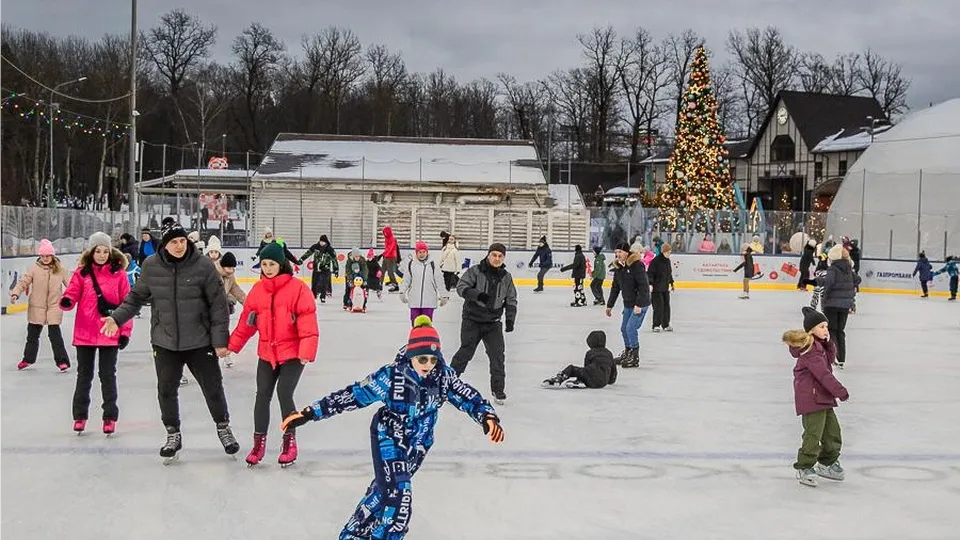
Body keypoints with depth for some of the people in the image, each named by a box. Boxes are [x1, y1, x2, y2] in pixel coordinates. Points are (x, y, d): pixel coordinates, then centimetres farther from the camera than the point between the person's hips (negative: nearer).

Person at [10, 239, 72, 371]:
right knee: (32, 334, 16)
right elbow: (23, 281, -7)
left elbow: (70, 283, 3)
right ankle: (28, 359, 33)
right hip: (36, 307, 2)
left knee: (55, 334, -5)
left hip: (54, 307, -2)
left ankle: (62, 361, 4)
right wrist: (15, 293, -21)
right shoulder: (34, 269, -3)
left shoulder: (60, 270, -2)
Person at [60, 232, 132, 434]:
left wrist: (125, 331, -3)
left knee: (108, 375, 5)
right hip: (85, 333, 2)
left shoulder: (118, 274, -2)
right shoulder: (82, 273, 1)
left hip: (110, 333, -2)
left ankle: (110, 416, 13)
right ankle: (80, 415, 23)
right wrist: (66, 302, -30)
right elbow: (71, 294, -6)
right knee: (84, 375, 13)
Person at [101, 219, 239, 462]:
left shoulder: (203, 266, -13)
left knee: (213, 386, 7)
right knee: (166, 389, 6)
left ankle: (223, 428, 31)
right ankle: (173, 434, 26)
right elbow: (137, 296, 10)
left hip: (199, 341, -2)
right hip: (165, 342, 2)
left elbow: (218, 304, -9)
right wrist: (117, 317, -1)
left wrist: (220, 340, -10)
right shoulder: (151, 266, -5)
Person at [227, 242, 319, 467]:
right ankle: (259, 442, 16)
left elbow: (307, 322, -15)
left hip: (292, 353, -5)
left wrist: (306, 352, -22)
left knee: (284, 393, -13)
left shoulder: (298, 288, -12)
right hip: (267, 353, 5)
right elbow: (247, 321, 8)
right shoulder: (257, 290, 3)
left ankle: (289, 440, 5)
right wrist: (232, 345, 3)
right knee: (262, 395, 2)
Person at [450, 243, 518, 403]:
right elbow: (461, 287, -17)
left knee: (497, 354, -4)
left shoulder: (506, 277, 6)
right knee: (466, 352, -5)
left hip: (493, 323, 3)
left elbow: (511, 300, 12)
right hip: (472, 320, -3)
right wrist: (477, 294, -33)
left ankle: (498, 389, 7)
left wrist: (510, 319, -1)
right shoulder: (475, 271, -8)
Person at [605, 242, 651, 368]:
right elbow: (615, 288, 15)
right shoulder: (618, 267, 5)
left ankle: (635, 358, -3)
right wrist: (609, 305, 16)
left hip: (640, 303, -8)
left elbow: (644, 286, -22)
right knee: (624, 328, 13)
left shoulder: (637, 265, -19)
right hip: (628, 303, 8)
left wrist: (639, 305, -26)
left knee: (631, 328, -13)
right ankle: (627, 353, 31)